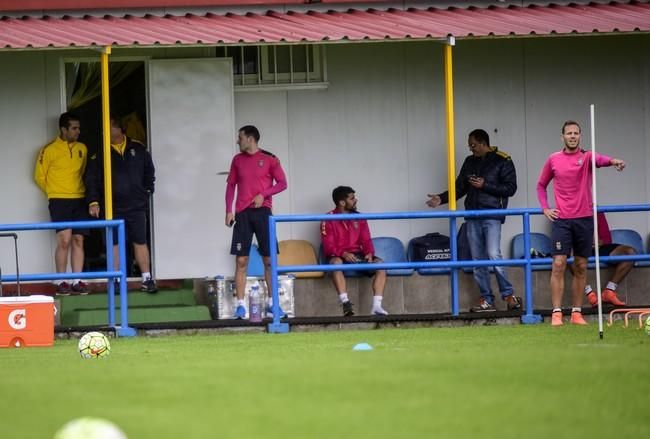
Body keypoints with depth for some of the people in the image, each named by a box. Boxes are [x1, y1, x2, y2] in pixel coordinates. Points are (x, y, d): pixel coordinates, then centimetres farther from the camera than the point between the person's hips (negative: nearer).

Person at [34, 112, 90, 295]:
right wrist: (54, 192, 9)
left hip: (79, 200, 5)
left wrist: (79, 190, 12)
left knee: (78, 241, 3)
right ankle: (61, 282, -7)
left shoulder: (82, 149, 9)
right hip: (59, 202, -5)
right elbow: (39, 176, 1)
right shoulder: (50, 150, -6)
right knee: (64, 240, -13)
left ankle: (77, 282, 5)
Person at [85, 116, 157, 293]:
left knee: (140, 242, 2)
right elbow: (92, 179, -2)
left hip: (136, 205, 1)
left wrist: (147, 190, 9)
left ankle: (147, 279, 5)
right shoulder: (100, 153, 1)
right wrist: (93, 202, -10)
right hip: (113, 207, -1)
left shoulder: (138, 149, 6)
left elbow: (149, 171, 17)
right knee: (114, 244, 2)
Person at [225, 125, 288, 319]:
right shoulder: (237, 160, 12)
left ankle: (272, 302, 7)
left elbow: (282, 183, 2)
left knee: (269, 259, -1)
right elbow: (231, 185, 13)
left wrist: (263, 194, -12)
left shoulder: (269, 159, 2)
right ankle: (240, 305, -5)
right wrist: (229, 211, 3)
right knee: (241, 260, -4)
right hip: (242, 214, 2)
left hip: (262, 211, -2)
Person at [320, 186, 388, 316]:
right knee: (336, 262, -39)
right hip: (339, 256, -4)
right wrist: (344, 254, -27)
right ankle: (345, 302, -46)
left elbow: (366, 240, 11)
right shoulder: (329, 219, -1)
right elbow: (328, 247, -8)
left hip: (358, 255, 4)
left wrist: (369, 253, -12)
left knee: (380, 264, -22)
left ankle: (376, 306, -30)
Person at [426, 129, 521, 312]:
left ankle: (509, 295, -7)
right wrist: (442, 198, 6)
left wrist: (485, 185, -12)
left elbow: (510, 188, -7)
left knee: (493, 255, -16)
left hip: (492, 216, -6)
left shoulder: (502, 161, -2)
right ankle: (486, 300, 7)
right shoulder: (470, 162, 16)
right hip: (472, 217, 6)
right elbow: (460, 187, 20)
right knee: (478, 260, 3)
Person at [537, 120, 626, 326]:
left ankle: (576, 313, 12)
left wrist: (612, 161, -47)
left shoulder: (587, 157, 1)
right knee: (559, 265, -9)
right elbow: (541, 185, 19)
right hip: (561, 219, 0)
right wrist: (545, 208, 5)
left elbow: (599, 159, -24)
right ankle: (556, 313, -8)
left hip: (584, 218, 0)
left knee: (581, 267, 5)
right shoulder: (553, 160, 6)